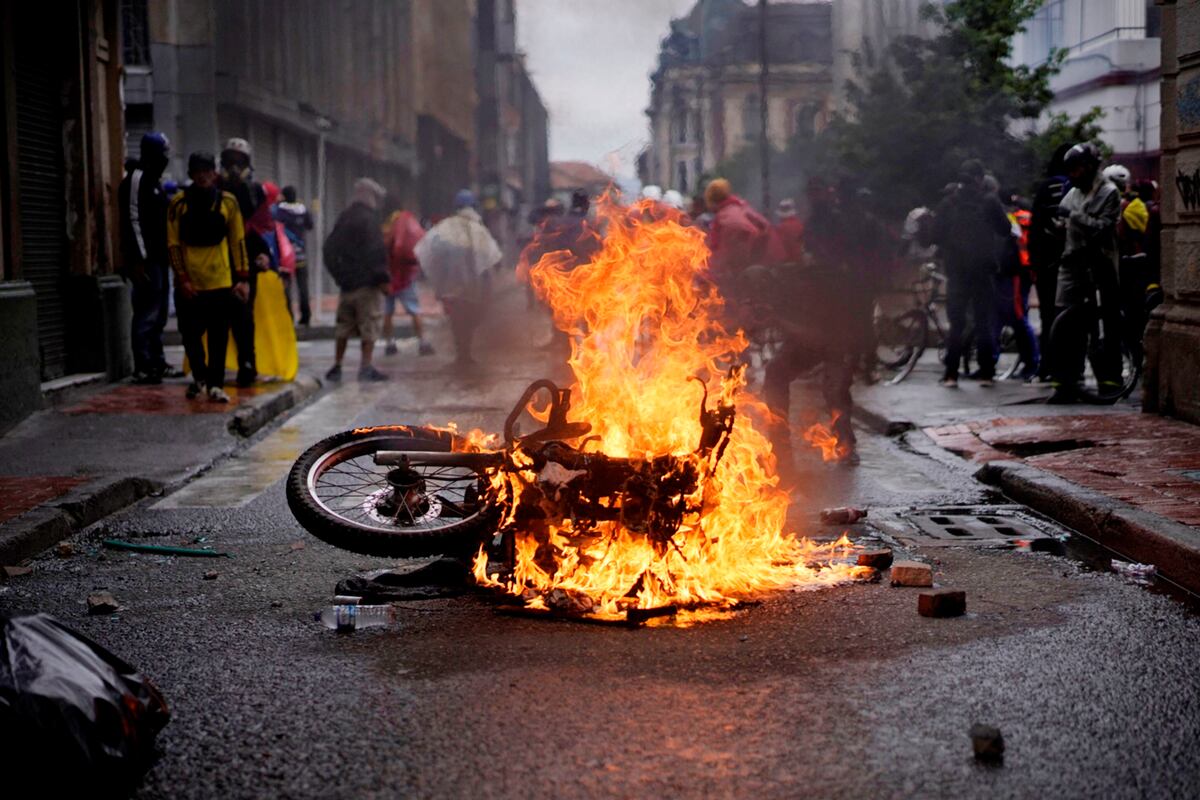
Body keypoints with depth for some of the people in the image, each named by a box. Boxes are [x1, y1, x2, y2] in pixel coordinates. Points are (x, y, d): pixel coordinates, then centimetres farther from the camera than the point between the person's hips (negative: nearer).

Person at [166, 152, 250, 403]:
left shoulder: (228, 202, 3)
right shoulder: (178, 204, 1)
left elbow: (238, 241, 5)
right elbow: (173, 244, 1)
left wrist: (243, 278, 1)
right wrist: (182, 278, -7)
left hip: (221, 281, 0)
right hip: (189, 285, 0)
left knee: (219, 337, -1)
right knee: (190, 335, 9)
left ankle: (215, 385, 5)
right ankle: (199, 377, 30)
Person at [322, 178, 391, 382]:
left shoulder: (344, 218, 13)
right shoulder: (369, 219, -12)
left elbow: (330, 249, 18)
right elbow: (376, 252, -19)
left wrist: (338, 274, 21)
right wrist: (383, 278, -15)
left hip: (346, 282, 7)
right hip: (367, 282, -7)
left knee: (343, 326, 13)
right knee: (370, 325, -2)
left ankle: (337, 366, 15)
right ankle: (366, 367, -5)